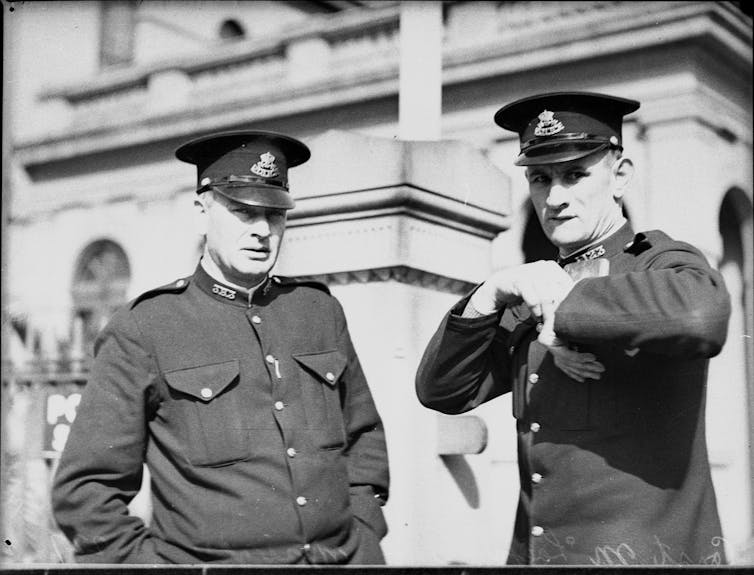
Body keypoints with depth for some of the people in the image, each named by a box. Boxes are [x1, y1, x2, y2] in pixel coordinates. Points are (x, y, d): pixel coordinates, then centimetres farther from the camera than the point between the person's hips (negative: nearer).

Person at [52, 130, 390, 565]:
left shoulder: (320, 309, 9)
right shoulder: (141, 330, -3)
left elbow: (364, 435, 18)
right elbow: (84, 489, 0)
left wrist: (361, 528, 8)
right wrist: (147, 558, -6)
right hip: (212, 560, -3)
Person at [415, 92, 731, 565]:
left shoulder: (665, 262, -6)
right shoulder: (536, 299, 12)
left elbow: (700, 316, -31)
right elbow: (441, 391, 5)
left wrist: (567, 299, -20)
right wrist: (491, 294, -8)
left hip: (646, 551, -5)